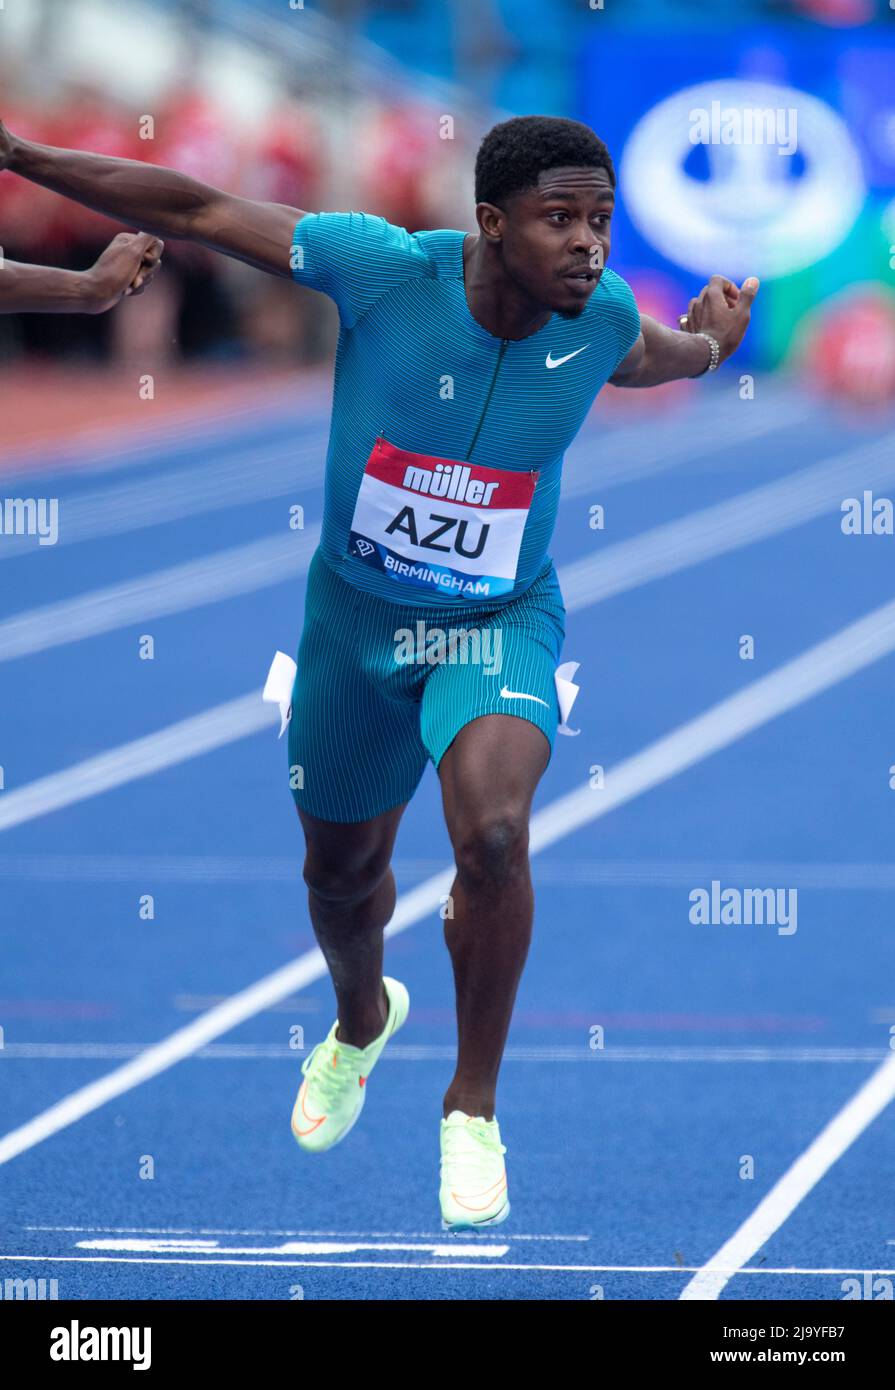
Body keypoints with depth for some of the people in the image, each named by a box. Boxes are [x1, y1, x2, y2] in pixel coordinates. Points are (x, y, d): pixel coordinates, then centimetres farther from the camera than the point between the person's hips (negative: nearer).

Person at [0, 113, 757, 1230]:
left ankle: (473, 1104, -9)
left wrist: (708, 346, -1)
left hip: (500, 622, -1)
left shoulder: (601, 315, -17)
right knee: (340, 873, 19)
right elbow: (199, 212, -18)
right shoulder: (383, 268, -25)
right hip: (357, 614, 1)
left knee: (493, 833, -29)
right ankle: (361, 1021, 57)